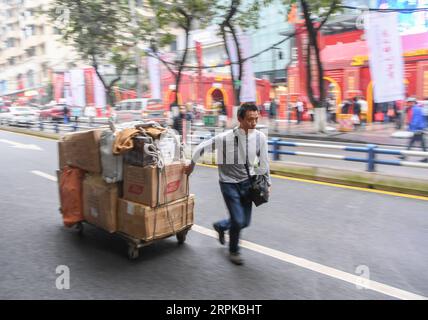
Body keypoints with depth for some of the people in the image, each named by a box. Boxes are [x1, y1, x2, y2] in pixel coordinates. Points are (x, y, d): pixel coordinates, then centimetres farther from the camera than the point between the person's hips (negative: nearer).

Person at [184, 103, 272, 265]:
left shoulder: (260, 137, -11)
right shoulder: (225, 138, -22)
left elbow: (263, 162, 4)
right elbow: (201, 148, -7)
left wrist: (267, 182, 8)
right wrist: (192, 165, 5)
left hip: (247, 182, 5)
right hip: (229, 183, -4)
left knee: (245, 222, 10)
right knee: (238, 220, -7)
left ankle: (220, 226, 42)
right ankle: (233, 251, 23)